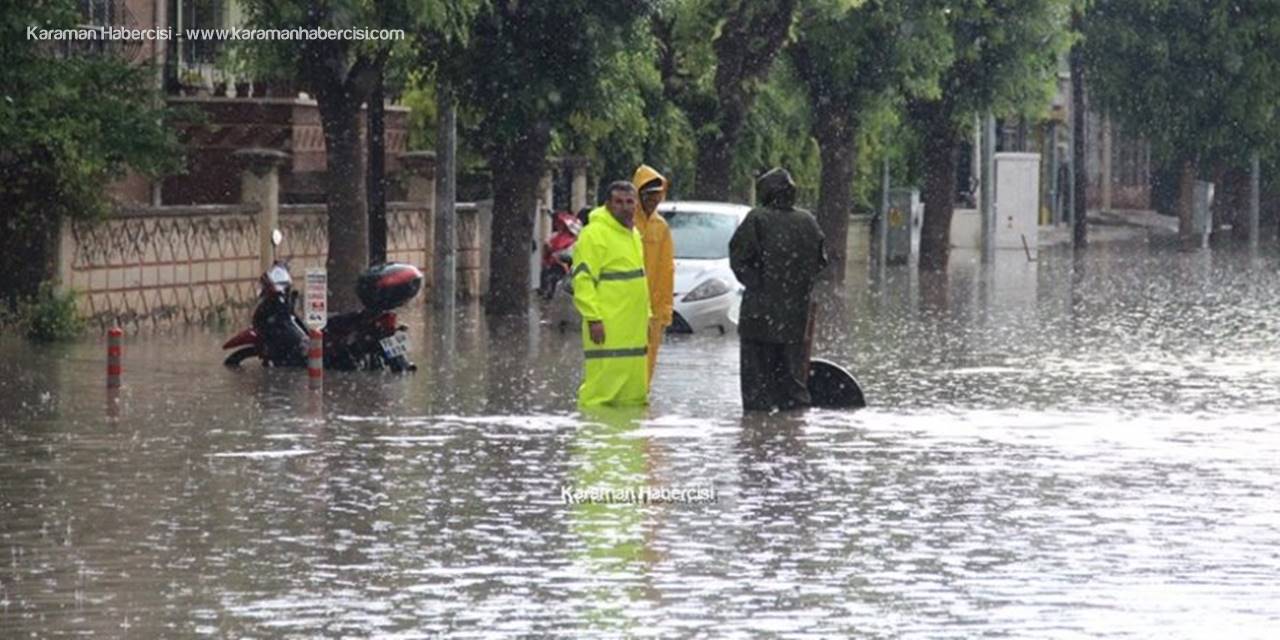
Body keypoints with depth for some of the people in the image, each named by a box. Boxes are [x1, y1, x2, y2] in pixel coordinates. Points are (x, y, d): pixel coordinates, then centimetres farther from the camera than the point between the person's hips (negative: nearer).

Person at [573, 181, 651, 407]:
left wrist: (646, 314, 24)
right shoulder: (594, 234, -10)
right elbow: (582, 279, -16)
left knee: (633, 394, 10)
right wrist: (593, 318, -22)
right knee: (601, 385, -12)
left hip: (634, 328, 9)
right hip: (607, 329, -9)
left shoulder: (633, 234, 19)